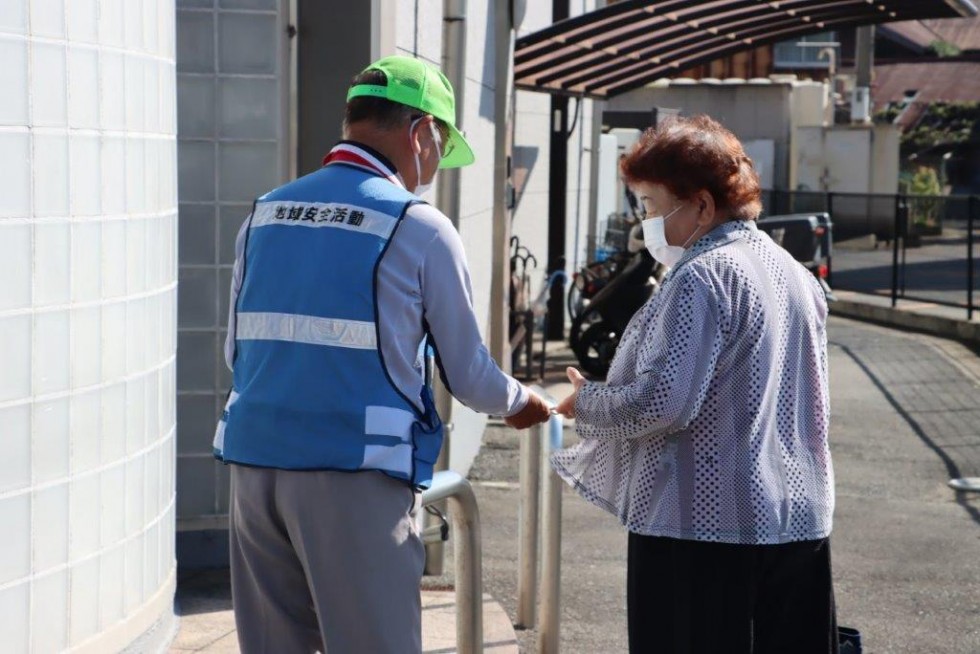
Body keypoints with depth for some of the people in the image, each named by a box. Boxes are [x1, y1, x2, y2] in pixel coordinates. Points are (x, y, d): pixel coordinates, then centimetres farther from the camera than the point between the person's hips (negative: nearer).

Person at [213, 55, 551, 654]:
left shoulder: (264, 214, 12)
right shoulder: (419, 227, -4)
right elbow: (467, 373, 2)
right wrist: (520, 403, 22)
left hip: (255, 457, 6)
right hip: (354, 473, -6)